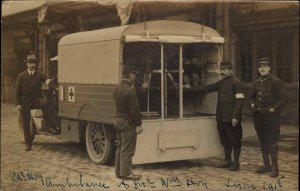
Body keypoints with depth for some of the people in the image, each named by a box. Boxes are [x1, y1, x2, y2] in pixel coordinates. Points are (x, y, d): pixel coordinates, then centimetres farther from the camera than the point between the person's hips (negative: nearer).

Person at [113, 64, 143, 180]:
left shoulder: (117, 89, 10)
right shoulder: (130, 90, -20)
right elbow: (134, 109, -19)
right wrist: (138, 124, -14)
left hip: (118, 120, 9)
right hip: (128, 122, -9)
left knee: (120, 147, 16)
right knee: (127, 149, -3)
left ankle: (119, 171, 22)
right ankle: (126, 173, 0)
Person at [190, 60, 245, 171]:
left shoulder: (236, 82, -9)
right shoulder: (221, 83, 16)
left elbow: (240, 100, -15)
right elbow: (207, 88, 22)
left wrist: (235, 116, -21)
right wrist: (192, 90, 18)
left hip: (232, 119, -8)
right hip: (221, 118, 8)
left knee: (235, 140, 1)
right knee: (224, 140, 13)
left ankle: (236, 162, 8)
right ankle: (227, 160, 24)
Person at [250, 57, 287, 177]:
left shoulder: (276, 82, -7)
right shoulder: (257, 83, 13)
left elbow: (283, 99, -11)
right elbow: (252, 96, 28)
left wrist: (273, 109, -17)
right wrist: (253, 104, 10)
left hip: (271, 117, -7)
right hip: (258, 116, 7)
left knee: (272, 142, -6)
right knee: (263, 142, 12)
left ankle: (275, 168, -1)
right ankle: (266, 165, 22)